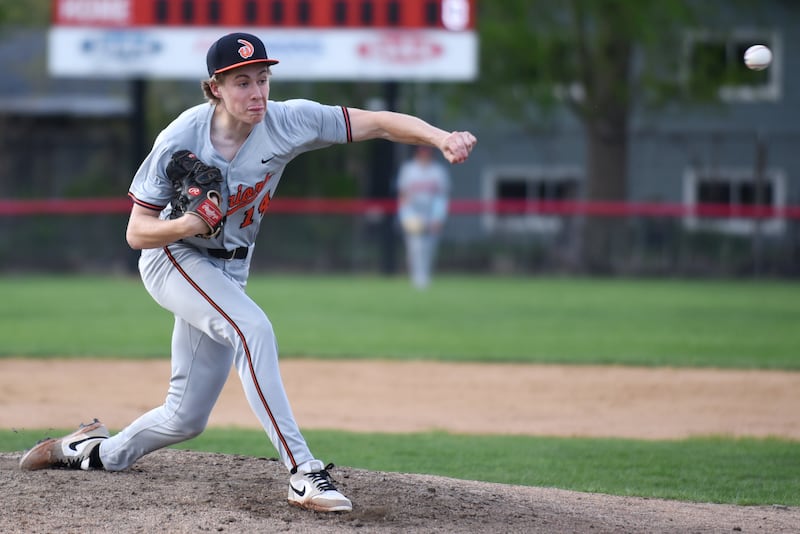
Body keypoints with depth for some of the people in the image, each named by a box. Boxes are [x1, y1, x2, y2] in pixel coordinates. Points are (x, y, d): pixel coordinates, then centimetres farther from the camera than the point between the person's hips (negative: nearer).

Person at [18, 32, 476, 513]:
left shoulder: (286, 122, -18)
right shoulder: (180, 140, -24)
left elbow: (379, 123, -22)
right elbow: (136, 233, -18)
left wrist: (442, 138, -38)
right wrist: (185, 225, -38)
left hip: (228, 271, 5)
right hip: (173, 259, -5)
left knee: (187, 419, 8)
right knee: (252, 328, -32)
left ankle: (100, 452, 36)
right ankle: (303, 473, -34)